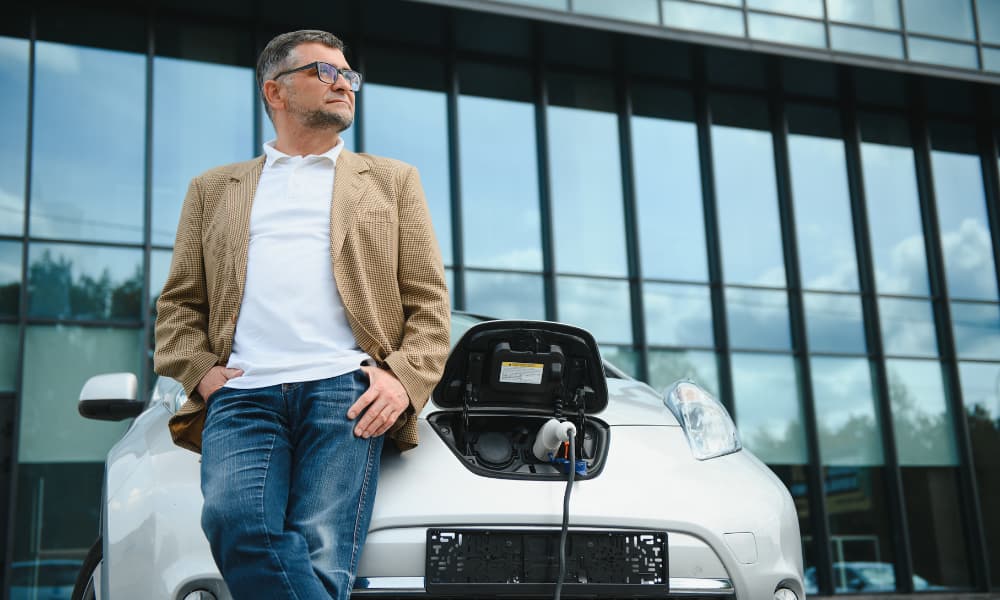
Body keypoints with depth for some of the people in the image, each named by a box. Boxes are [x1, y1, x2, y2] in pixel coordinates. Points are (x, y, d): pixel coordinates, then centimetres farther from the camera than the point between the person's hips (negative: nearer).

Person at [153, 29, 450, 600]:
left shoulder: (392, 181, 22)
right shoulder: (214, 189, 26)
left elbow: (429, 298, 14)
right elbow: (179, 302, 21)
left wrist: (404, 379, -3)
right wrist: (200, 372, 1)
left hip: (346, 390, -1)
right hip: (242, 394, 1)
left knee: (321, 553, -17)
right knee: (237, 524, -27)